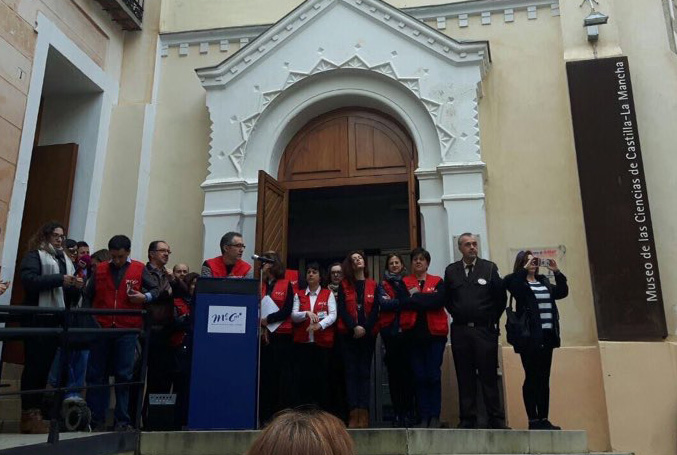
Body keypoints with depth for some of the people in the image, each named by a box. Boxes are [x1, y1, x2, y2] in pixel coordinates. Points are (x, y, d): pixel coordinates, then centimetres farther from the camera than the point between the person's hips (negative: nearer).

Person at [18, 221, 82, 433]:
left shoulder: (66, 260, 22)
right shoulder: (35, 255, 1)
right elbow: (28, 279, -17)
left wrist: (76, 287, 1)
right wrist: (59, 279, -21)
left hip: (57, 319, 7)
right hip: (38, 317, -7)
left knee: (46, 365, 6)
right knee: (34, 365, -7)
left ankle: (35, 412, 11)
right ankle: (28, 414, -3)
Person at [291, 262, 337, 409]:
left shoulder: (328, 294, 8)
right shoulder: (299, 295, 12)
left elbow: (333, 315, -4)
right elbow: (294, 316, 1)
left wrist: (320, 325, -21)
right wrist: (307, 313, -18)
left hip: (323, 342, -1)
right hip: (302, 342, 1)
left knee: (321, 377, 2)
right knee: (302, 377, 1)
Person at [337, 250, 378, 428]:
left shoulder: (373, 285, 10)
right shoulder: (344, 285, 9)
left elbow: (375, 310, 3)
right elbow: (342, 309, 1)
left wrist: (365, 327, -11)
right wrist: (354, 327, -12)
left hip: (368, 333, 0)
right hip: (349, 333, 0)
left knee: (365, 372, 0)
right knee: (351, 372, -2)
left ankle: (363, 413, -1)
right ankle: (354, 413, -3)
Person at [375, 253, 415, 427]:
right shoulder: (383, 285, 12)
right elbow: (384, 304, -5)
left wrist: (394, 303, -12)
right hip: (391, 332, 0)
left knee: (408, 371, -2)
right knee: (394, 372, 1)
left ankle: (409, 411, 5)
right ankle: (397, 412, 7)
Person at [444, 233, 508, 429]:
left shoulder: (490, 268, 3)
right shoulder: (451, 270, 8)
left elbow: (501, 297, 5)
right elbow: (447, 298, 16)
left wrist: (492, 319, 6)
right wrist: (457, 314, 9)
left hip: (485, 330, -1)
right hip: (460, 331, 2)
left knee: (489, 376, 0)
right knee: (464, 377, 5)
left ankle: (496, 419, 8)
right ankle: (468, 419, 12)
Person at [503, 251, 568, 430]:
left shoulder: (544, 281, 16)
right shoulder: (517, 281, -1)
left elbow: (562, 292, 10)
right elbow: (516, 290, -22)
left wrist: (557, 272, 1)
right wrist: (525, 269, -19)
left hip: (547, 335, 6)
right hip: (530, 336, -6)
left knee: (544, 379, 9)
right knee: (531, 378, -1)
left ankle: (544, 419, 15)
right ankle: (533, 420, 4)